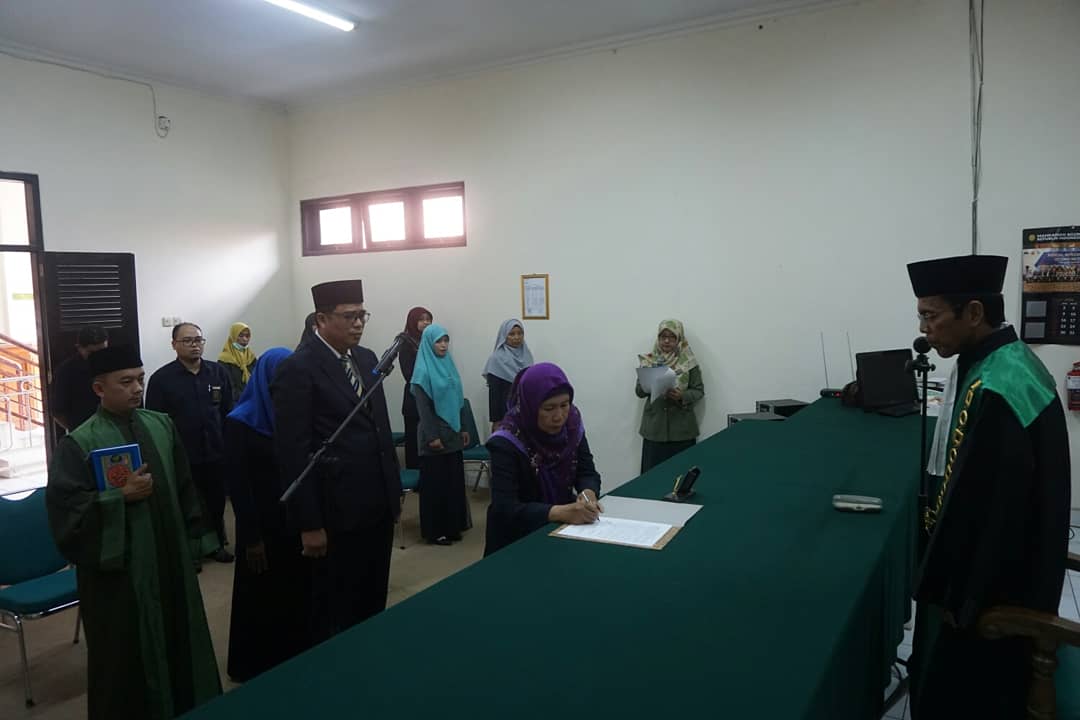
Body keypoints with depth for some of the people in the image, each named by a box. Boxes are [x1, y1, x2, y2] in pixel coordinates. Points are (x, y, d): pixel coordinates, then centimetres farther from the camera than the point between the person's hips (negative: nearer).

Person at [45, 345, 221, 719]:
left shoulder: (162, 425, 5)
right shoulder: (79, 443, -9)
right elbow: (64, 506, -14)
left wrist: (191, 542, 10)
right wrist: (120, 496, -22)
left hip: (171, 561, 5)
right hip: (119, 570, -5)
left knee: (179, 642, 16)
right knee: (127, 656, 7)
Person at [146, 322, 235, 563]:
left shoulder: (218, 372, 3)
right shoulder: (161, 378, -7)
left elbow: (229, 412, 4)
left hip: (215, 453, 3)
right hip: (181, 456, -3)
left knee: (216, 502, 14)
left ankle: (216, 544, 31)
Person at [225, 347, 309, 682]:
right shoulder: (241, 422, -10)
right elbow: (238, 485, -11)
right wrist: (251, 537, -12)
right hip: (264, 526, -4)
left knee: (298, 592, 12)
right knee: (263, 598, 10)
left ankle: (297, 660, 31)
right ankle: (256, 667, 30)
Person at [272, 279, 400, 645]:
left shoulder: (367, 359, 10)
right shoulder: (297, 369, -13)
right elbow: (293, 452, -15)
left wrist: (393, 489, 14)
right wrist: (309, 524, -15)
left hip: (378, 504, 7)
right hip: (337, 510, -7)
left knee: (373, 602, 17)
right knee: (336, 610, 9)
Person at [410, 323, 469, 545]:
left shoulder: (449, 365, 9)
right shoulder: (423, 371, -11)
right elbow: (423, 406, -14)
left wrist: (463, 428, 13)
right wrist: (432, 436, -18)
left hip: (452, 434, 7)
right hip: (435, 435, -7)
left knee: (454, 480, 11)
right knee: (435, 482, 1)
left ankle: (452, 526, 22)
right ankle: (434, 531, 11)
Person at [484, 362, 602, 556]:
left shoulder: (572, 426, -5)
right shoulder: (506, 443, -20)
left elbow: (587, 473, -1)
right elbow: (505, 508, -27)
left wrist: (588, 493, -24)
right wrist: (560, 512, -39)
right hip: (517, 540, -5)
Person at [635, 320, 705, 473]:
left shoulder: (689, 362, -1)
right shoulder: (648, 361, 5)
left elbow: (699, 390, 2)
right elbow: (639, 391, 7)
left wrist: (682, 396, -17)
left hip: (682, 428, -1)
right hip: (654, 428, 1)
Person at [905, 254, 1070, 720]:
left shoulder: (996, 390, -30)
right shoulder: (1001, 363, 2)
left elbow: (991, 509, -27)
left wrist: (957, 598, -16)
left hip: (989, 585, -9)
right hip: (991, 569, 9)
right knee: (944, 677, 24)